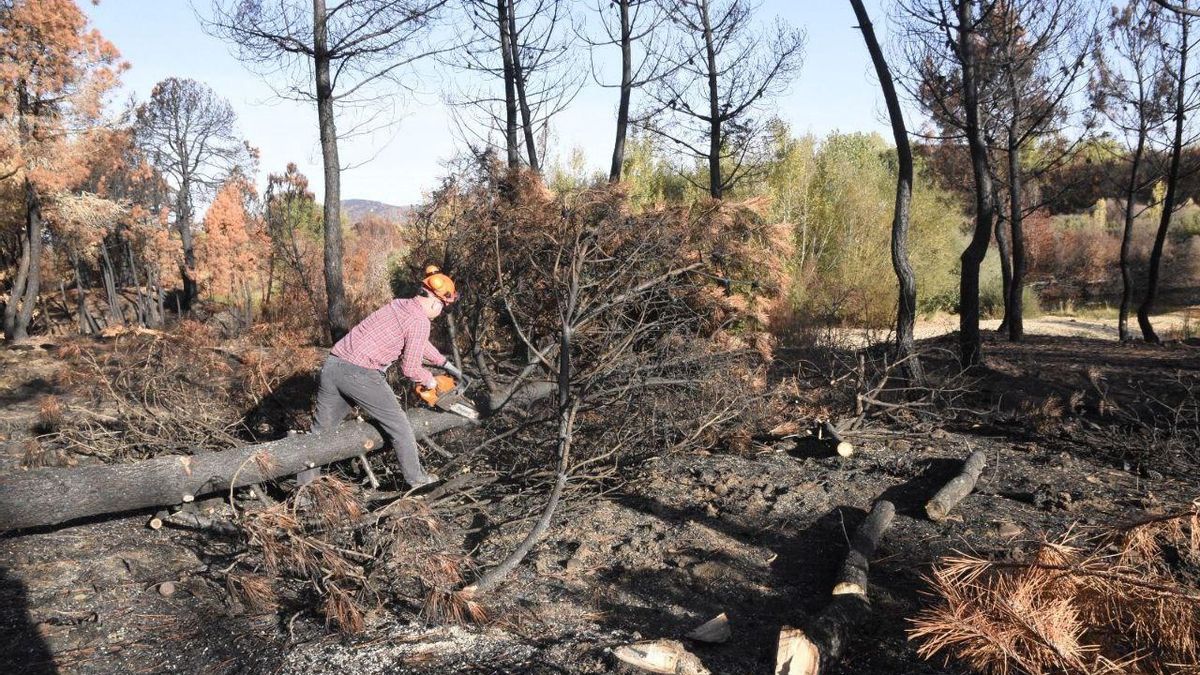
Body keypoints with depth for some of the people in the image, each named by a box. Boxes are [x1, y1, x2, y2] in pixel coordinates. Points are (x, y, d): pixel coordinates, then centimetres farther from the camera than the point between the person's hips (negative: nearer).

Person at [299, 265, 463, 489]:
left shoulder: (399, 305, 21)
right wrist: (429, 380, 17)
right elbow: (409, 369, -2)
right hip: (360, 375, -8)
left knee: (322, 429, 18)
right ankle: (416, 478, 22)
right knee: (399, 426, 10)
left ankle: (305, 482, 25)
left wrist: (445, 363, 43)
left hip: (332, 365, 8)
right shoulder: (420, 321, -5)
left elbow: (420, 344, 37)